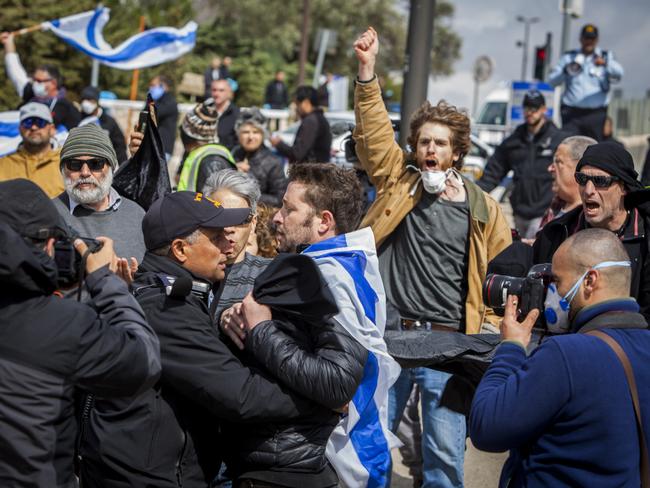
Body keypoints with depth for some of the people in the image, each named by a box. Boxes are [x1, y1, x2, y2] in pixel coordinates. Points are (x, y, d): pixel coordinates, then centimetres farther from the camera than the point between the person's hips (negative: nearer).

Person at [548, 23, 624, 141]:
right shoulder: (568, 57, 12)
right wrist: (566, 71, -18)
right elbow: (552, 80, 3)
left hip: (596, 114, 0)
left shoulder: (606, 57, 10)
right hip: (571, 113, 0)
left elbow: (619, 73, -11)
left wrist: (605, 63, -33)